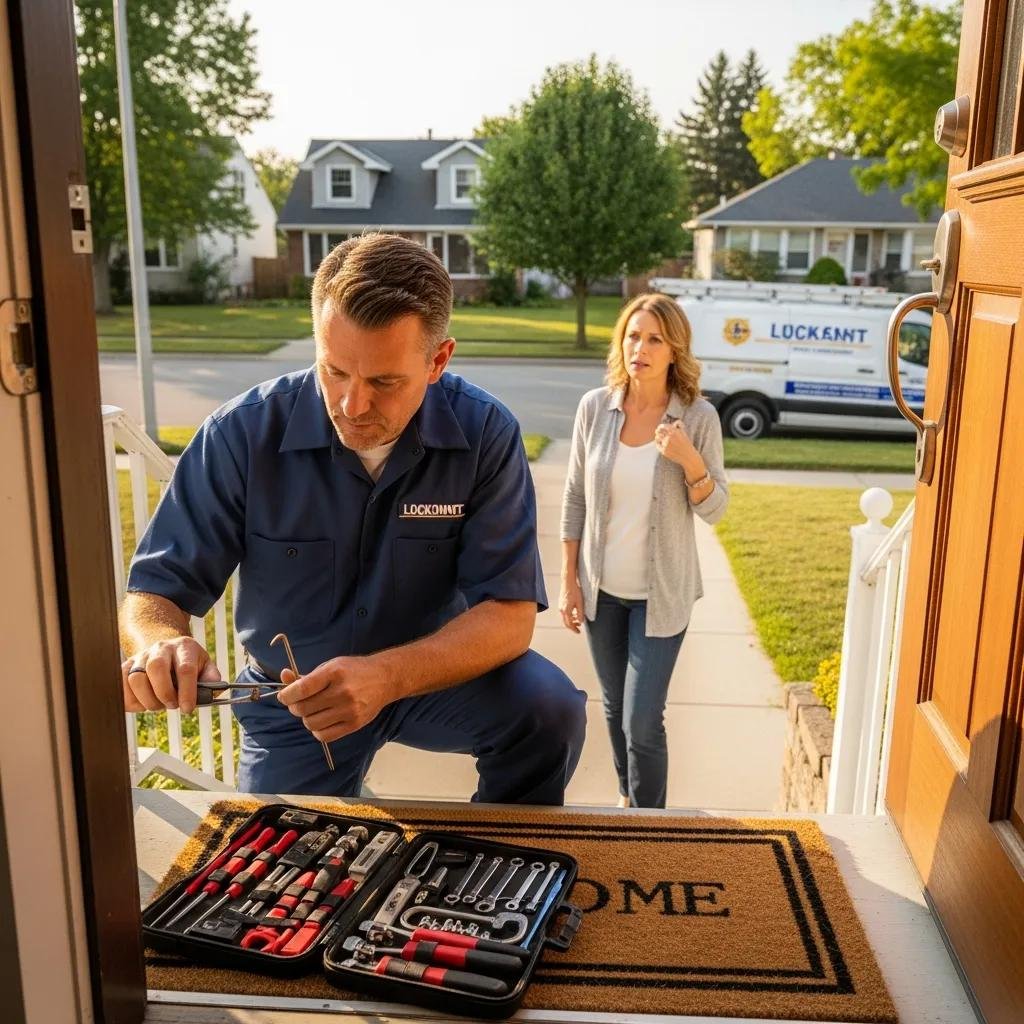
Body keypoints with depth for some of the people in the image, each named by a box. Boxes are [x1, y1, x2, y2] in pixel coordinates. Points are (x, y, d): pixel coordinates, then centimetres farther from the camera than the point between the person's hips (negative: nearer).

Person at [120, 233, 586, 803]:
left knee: (551, 708, -25)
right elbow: (153, 595, -13)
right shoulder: (243, 434, -19)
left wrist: (387, 676, -40)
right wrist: (162, 645, -39)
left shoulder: (484, 435, -20)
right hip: (292, 696, 1)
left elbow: (509, 615, -22)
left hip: (433, 671, 0)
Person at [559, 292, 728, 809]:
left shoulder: (699, 417, -11)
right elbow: (575, 498, 2)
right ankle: (627, 798, 42)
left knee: (643, 721, -5)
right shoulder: (595, 407, -6)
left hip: (660, 592, -3)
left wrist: (690, 461, -26)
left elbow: (714, 510, -7)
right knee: (615, 709, 18)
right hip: (601, 588, 3)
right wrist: (569, 581, 2)